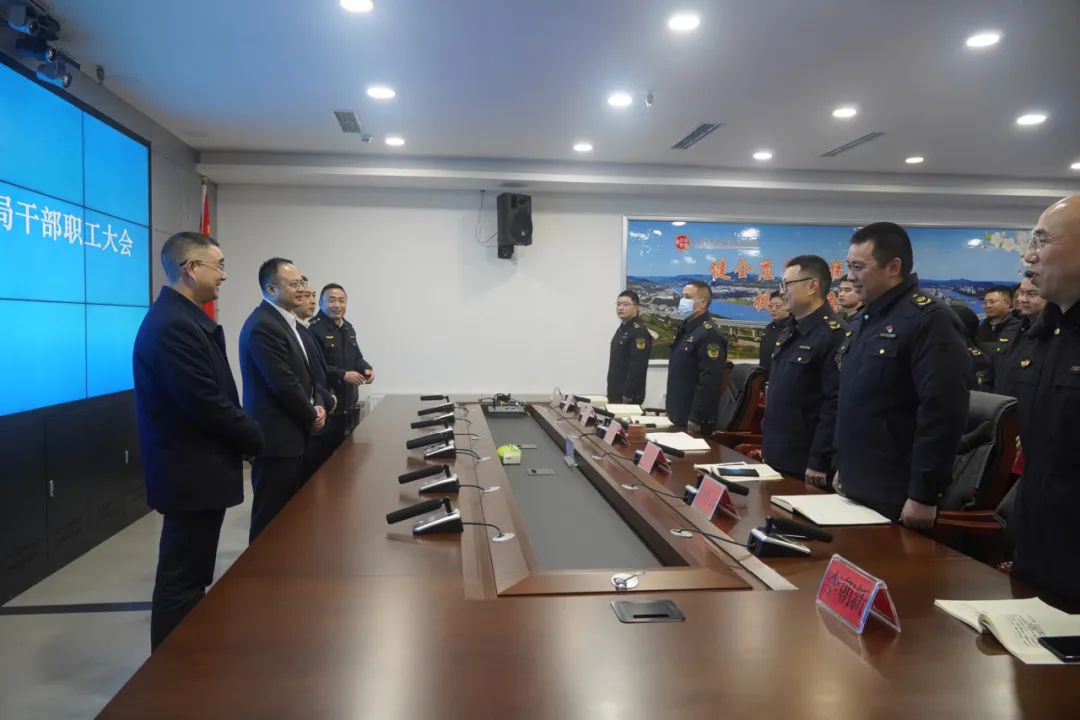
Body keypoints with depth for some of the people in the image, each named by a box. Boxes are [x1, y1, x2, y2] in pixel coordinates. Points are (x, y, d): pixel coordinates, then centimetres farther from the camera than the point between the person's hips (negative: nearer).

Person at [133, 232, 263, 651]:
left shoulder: (181, 318, 11)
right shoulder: (174, 325, -22)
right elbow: (206, 404, -25)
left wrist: (245, 435, 6)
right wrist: (256, 439, -10)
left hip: (193, 469, 11)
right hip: (191, 473, -11)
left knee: (188, 576, 21)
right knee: (182, 580, 1)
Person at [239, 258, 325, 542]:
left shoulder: (287, 321, 12)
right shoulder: (262, 326, -19)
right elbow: (284, 384, -22)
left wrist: (314, 405, 4)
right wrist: (311, 417, -8)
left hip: (292, 433, 10)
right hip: (277, 436, -10)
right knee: (272, 516, 1)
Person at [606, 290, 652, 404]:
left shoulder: (639, 332, -17)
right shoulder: (622, 328, 14)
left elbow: (638, 368, -23)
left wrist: (628, 395, -23)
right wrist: (611, 393, 17)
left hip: (627, 396, -9)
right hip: (616, 393, 9)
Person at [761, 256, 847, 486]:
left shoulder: (835, 335, -17)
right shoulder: (790, 333, 12)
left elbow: (835, 404, -21)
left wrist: (819, 462, -21)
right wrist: (767, 443, 16)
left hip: (804, 463, -8)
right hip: (777, 457, 8)